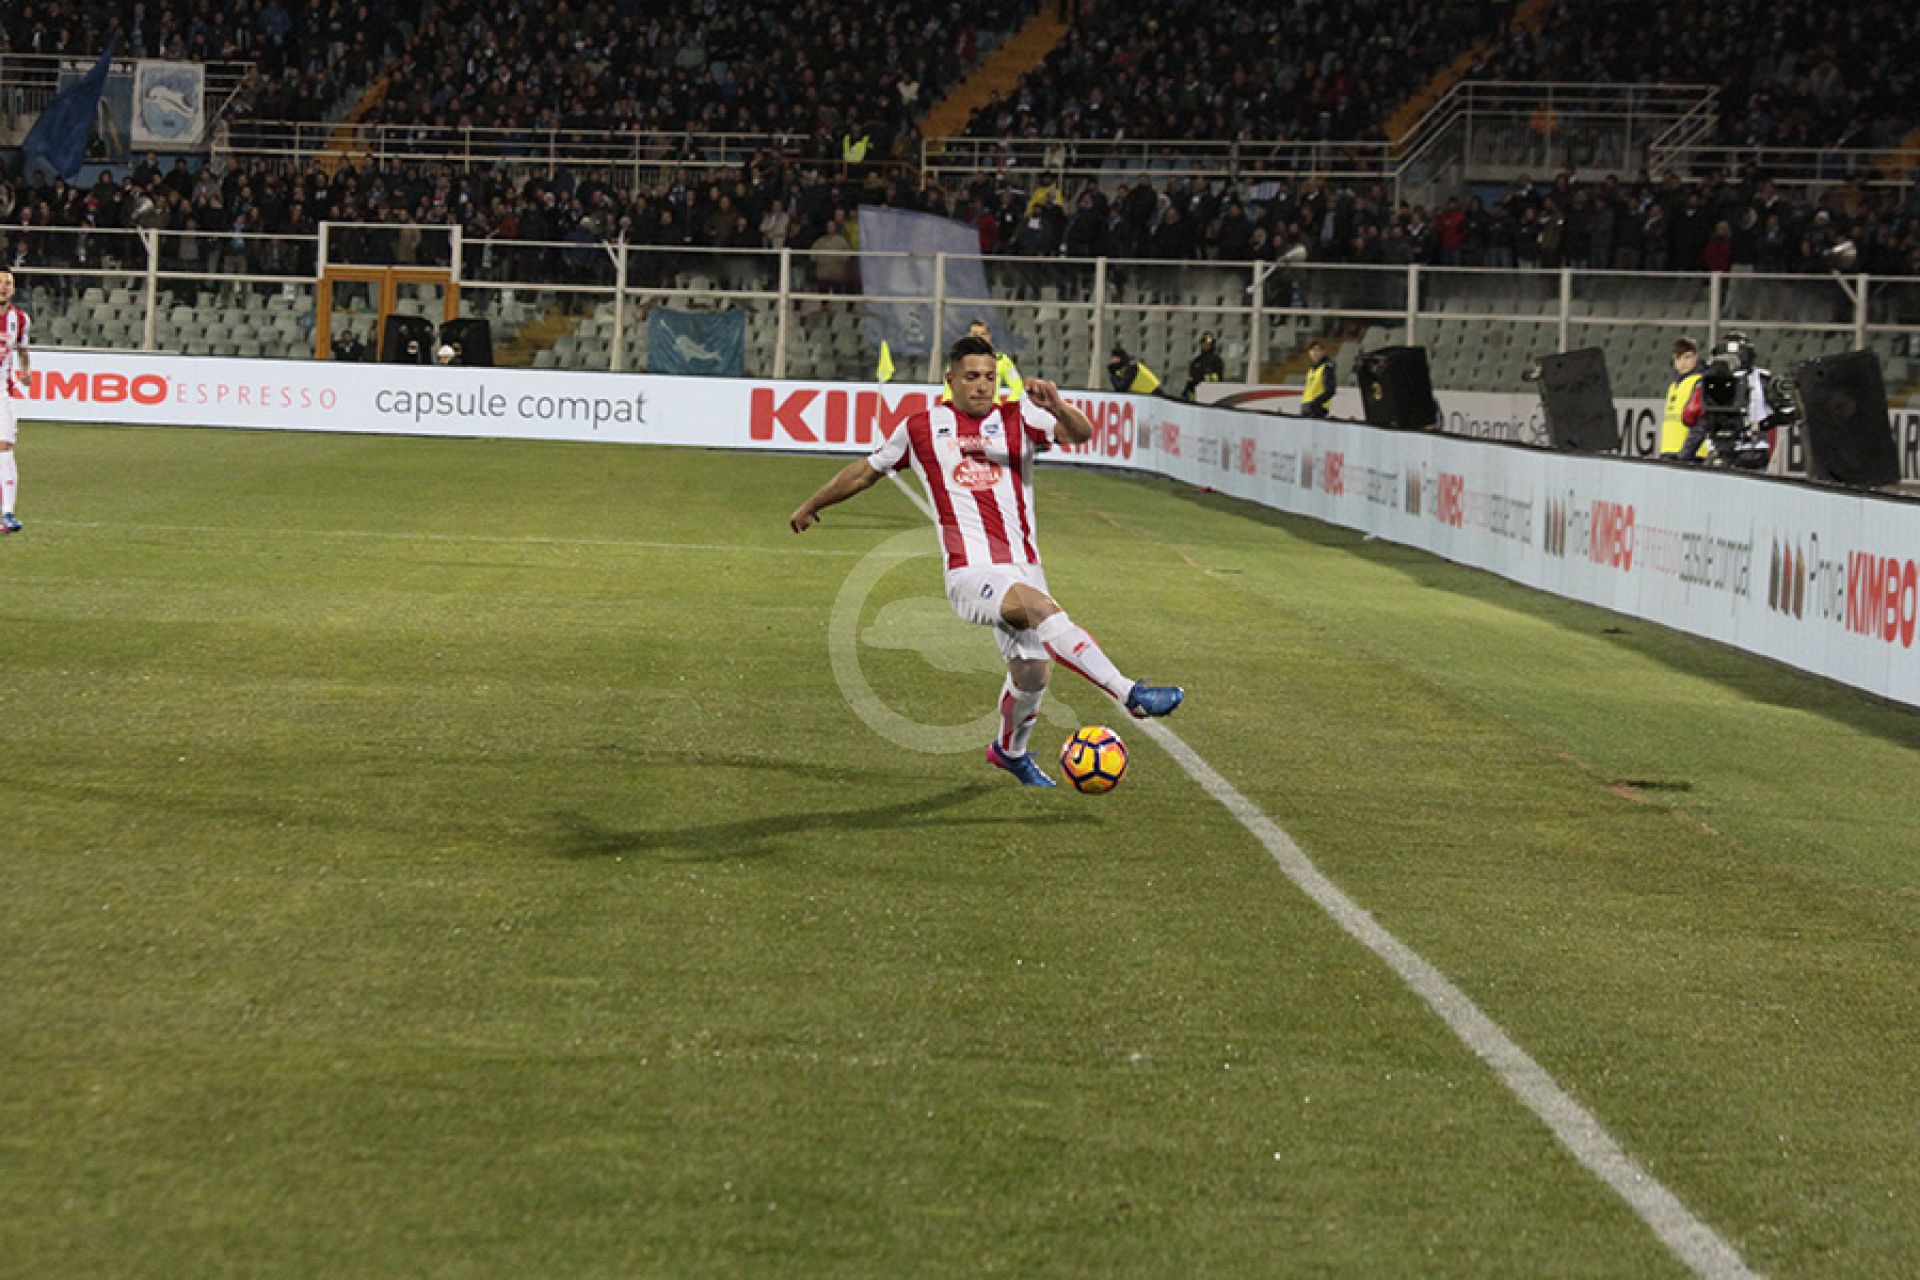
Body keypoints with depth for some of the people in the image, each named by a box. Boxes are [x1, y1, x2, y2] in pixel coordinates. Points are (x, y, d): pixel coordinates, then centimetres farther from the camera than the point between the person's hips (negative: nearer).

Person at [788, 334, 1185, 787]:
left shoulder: (1018, 418, 10)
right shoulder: (921, 428, 10)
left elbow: (1081, 434, -6)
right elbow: (866, 471, 25)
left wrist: (1057, 407, -27)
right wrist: (811, 506, 35)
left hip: (1022, 566, 4)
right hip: (971, 569, -4)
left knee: (1031, 670, 4)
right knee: (1038, 605, -31)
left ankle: (1010, 750, 37)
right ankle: (1130, 694, -40)